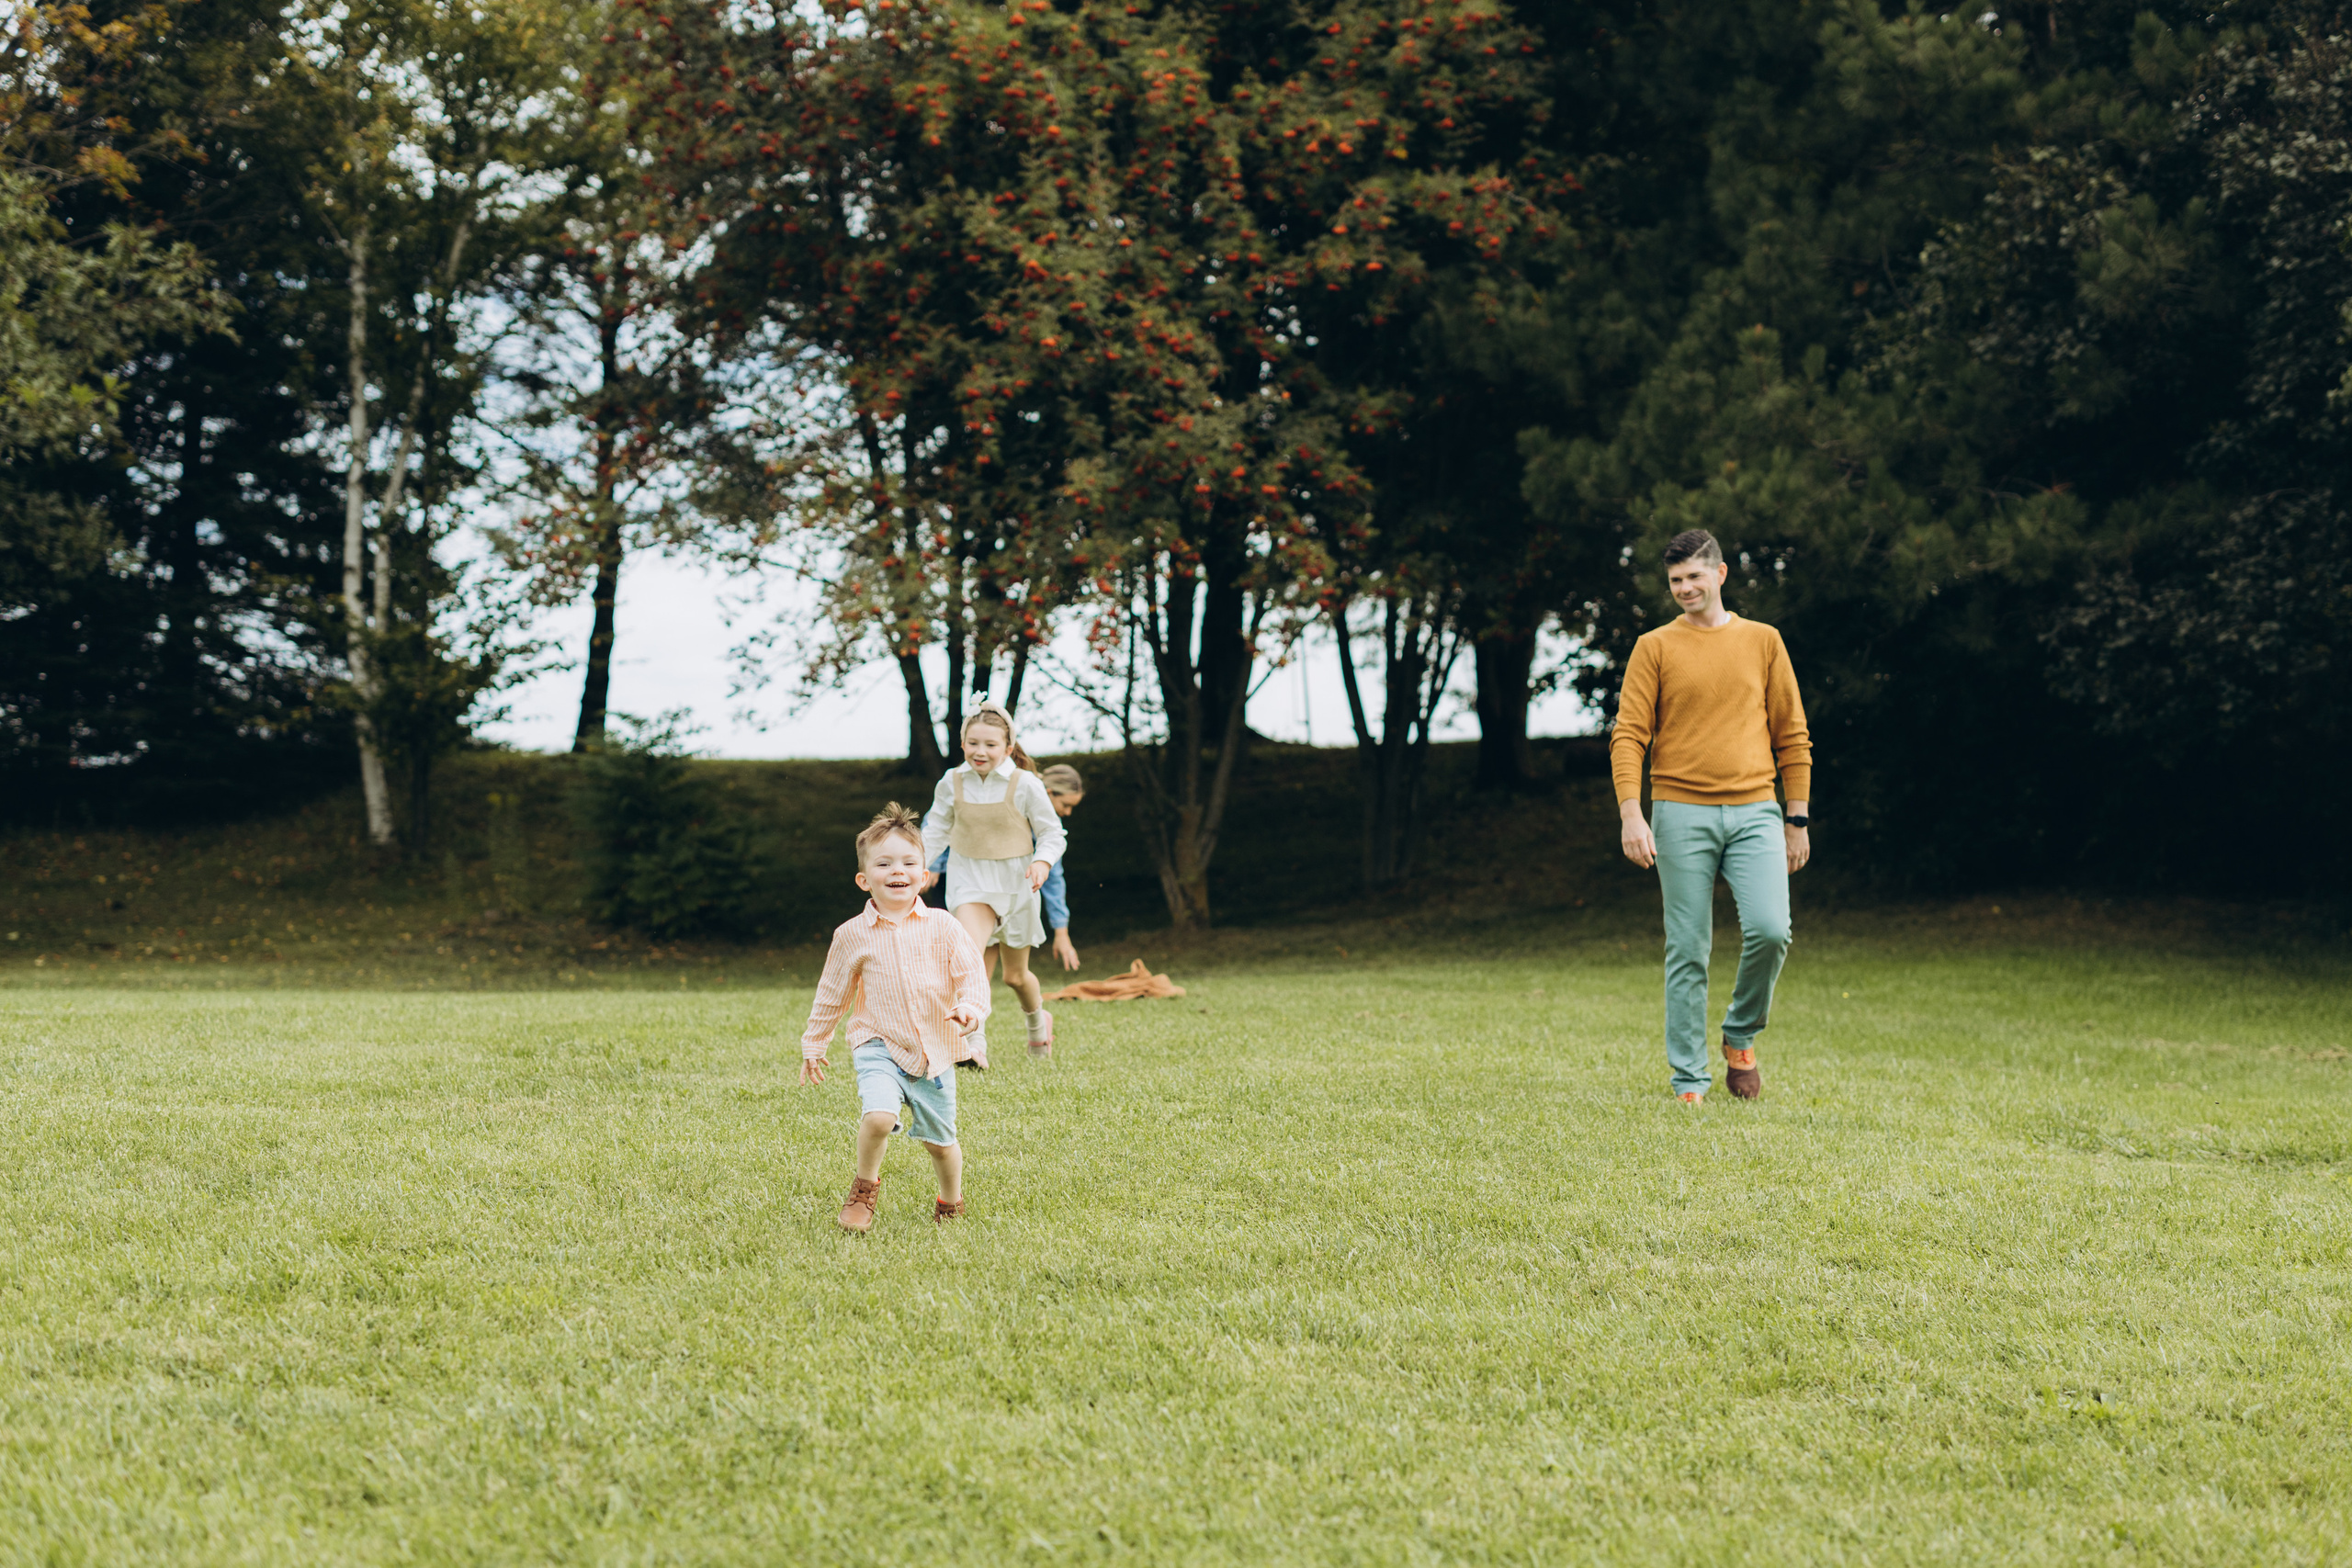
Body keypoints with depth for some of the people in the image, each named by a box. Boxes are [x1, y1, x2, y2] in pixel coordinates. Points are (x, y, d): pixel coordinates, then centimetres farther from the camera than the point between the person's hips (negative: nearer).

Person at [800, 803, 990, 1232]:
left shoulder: (942, 927, -3)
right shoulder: (852, 935, -2)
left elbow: (972, 971, -3)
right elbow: (832, 994, 10)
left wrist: (970, 1007, -24)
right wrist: (814, 1045, 17)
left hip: (934, 1051, 1)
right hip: (879, 1046, -1)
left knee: (940, 1140, 11)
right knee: (878, 1116, -27)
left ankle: (951, 1201, 39)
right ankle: (865, 1187, -1)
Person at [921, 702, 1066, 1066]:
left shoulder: (1025, 784, -11)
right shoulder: (952, 783, -4)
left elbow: (1052, 834, -3)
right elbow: (936, 830, 11)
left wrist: (1043, 861, -22)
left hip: (1015, 882, -1)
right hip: (970, 881, 1)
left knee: (1015, 975, 14)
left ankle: (1037, 1019, 48)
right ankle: (974, 1040, -32)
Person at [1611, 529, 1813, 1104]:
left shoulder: (1762, 641, 11)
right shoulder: (1655, 647, 6)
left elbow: (1791, 733, 14)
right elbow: (1628, 734, 1)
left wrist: (1797, 817, 9)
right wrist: (1630, 814, -11)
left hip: (1753, 812, 1)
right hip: (1681, 814, -1)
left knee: (1770, 929, -16)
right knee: (1688, 951, -1)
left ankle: (1740, 1035, 10)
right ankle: (1690, 1082, 6)